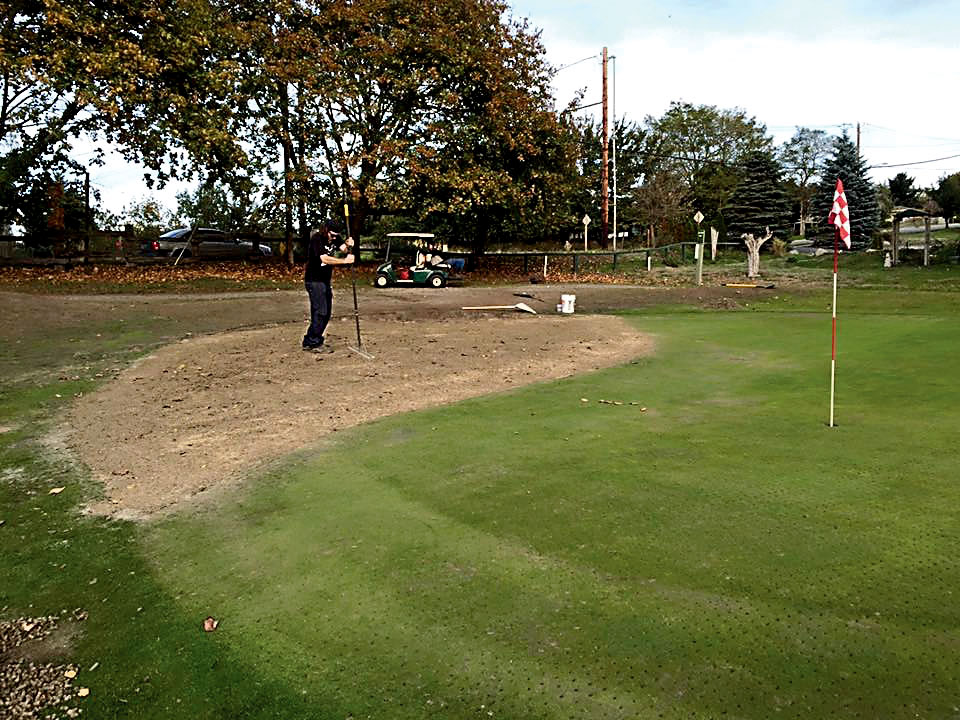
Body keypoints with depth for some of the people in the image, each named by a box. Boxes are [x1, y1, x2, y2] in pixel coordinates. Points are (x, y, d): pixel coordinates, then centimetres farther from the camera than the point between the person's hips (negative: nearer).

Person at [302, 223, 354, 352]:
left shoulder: (333, 238, 6)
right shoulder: (316, 239, -18)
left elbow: (343, 249, -7)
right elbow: (325, 259, -28)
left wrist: (348, 245, -29)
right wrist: (345, 260, -30)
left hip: (326, 281, 8)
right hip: (314, 280, -8)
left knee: (326, 312, 9)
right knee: (320, 311, -12)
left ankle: (316, 341, 17)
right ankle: (311, 342, -6)